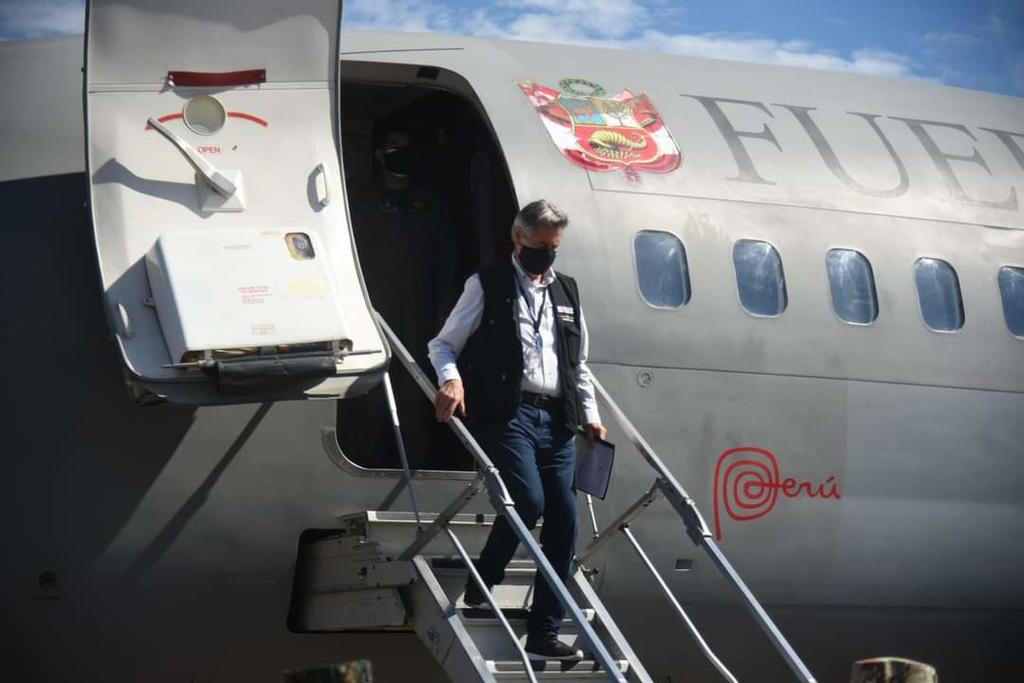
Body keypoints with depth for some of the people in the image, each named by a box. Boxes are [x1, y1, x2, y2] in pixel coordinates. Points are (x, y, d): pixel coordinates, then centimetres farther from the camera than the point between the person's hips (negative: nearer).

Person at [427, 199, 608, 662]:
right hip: (506, 414, -5)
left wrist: (589, 415, 16)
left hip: (555, 420, 5)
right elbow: (443, 345, 6)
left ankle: (544, 634, 3)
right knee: (529, 501, -25)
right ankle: (480, 588, 0)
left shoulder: (567, 292, 21)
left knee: (563, 520, -2)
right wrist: (451, 380, -14)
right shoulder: (487, 286, 6)